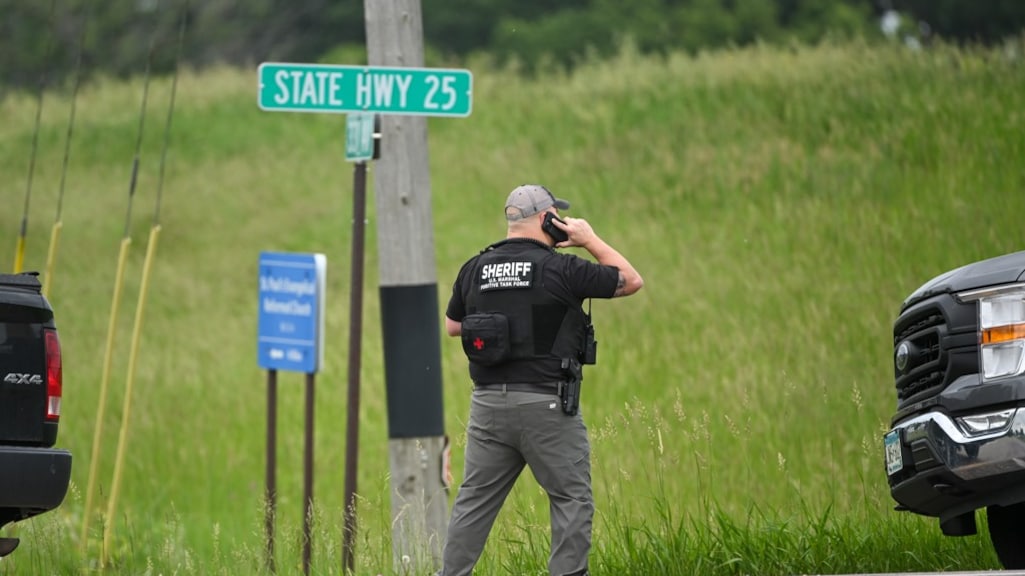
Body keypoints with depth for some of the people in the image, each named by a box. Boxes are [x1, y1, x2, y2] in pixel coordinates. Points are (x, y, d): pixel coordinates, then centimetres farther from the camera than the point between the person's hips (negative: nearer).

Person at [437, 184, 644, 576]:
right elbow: (631, 281, 2)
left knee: (475, 499, 11)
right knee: (572, 499, 4)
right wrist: (591, 240, 8)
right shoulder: (559, 269, -9)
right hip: (545, 405, -5)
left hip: (489, 404, 5)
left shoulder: (475, 269, 6)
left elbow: (452, 326, 19)